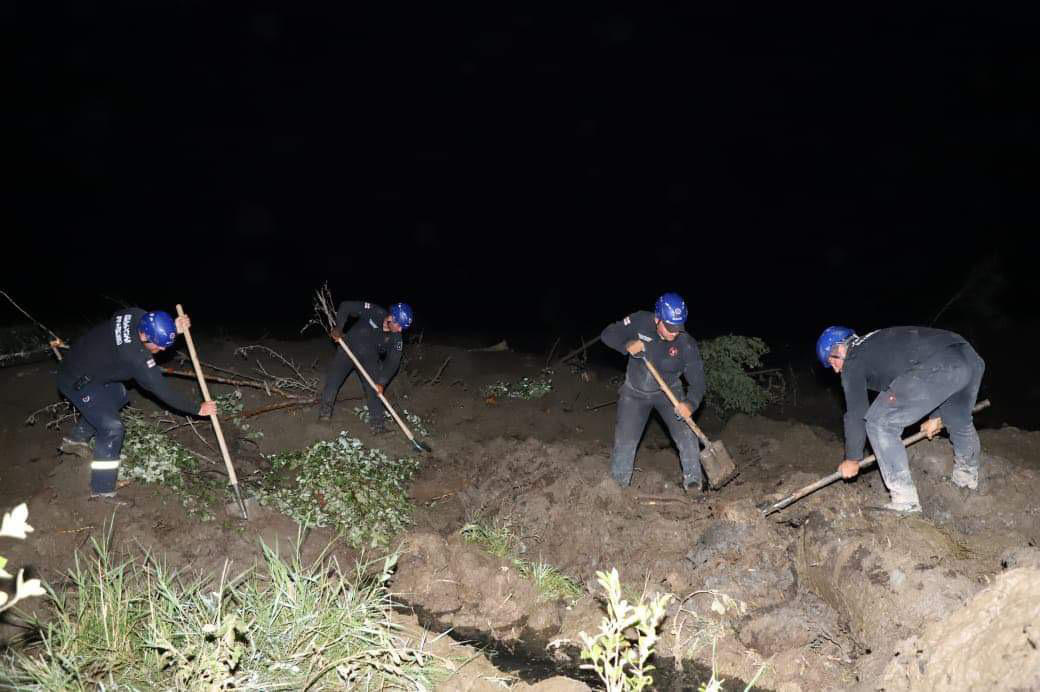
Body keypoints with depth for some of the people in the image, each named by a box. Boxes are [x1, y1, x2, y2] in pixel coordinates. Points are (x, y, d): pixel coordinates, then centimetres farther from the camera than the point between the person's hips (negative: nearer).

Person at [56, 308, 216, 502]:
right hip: (77, 382, -9)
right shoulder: (134, 355, -35)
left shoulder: (136, 314, -17)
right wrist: (197, 408, -21)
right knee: (112, 428, -14)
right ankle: (102, 492, -6)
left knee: (117, 396, 30)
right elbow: (162, 389, -28)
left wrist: (174, 327, -14)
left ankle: (75, 440, 44)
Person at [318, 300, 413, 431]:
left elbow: (393, 362, -16)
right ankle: (325, 409, 8)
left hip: (369, 356, 2)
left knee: (374, 388, -2)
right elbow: (346, 306, -21)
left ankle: (377, 423, 8)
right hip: (348, 347, -2)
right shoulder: (373, 312, -27)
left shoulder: (396, 338, -19)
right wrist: (338, 328, -27)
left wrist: (382, 382, -27)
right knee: (334, 376, -9)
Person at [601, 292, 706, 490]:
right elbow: (608, 334, -14)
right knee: (625, 441, 2)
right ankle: (619, 485, 21)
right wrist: (627, 345, -33)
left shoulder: (687, 345, -24)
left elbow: (697, 380, -23)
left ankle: (694, 484, 2)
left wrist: (690, 403, -42)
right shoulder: (640, 321, -21)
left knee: (686, 433, -14)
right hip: (634, 392, 1)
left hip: (668, 391, 0)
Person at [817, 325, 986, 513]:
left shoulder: (852, 361, 10)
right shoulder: (878, 342, 34)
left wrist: (852, 459, 18)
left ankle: (905, 502, 1)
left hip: (938, 368, -9)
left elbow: (856, 413, 8)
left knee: (879, 423, 0)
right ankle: (968, 477, 60)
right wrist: (935, 416, 46)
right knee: (960, 419, 35)